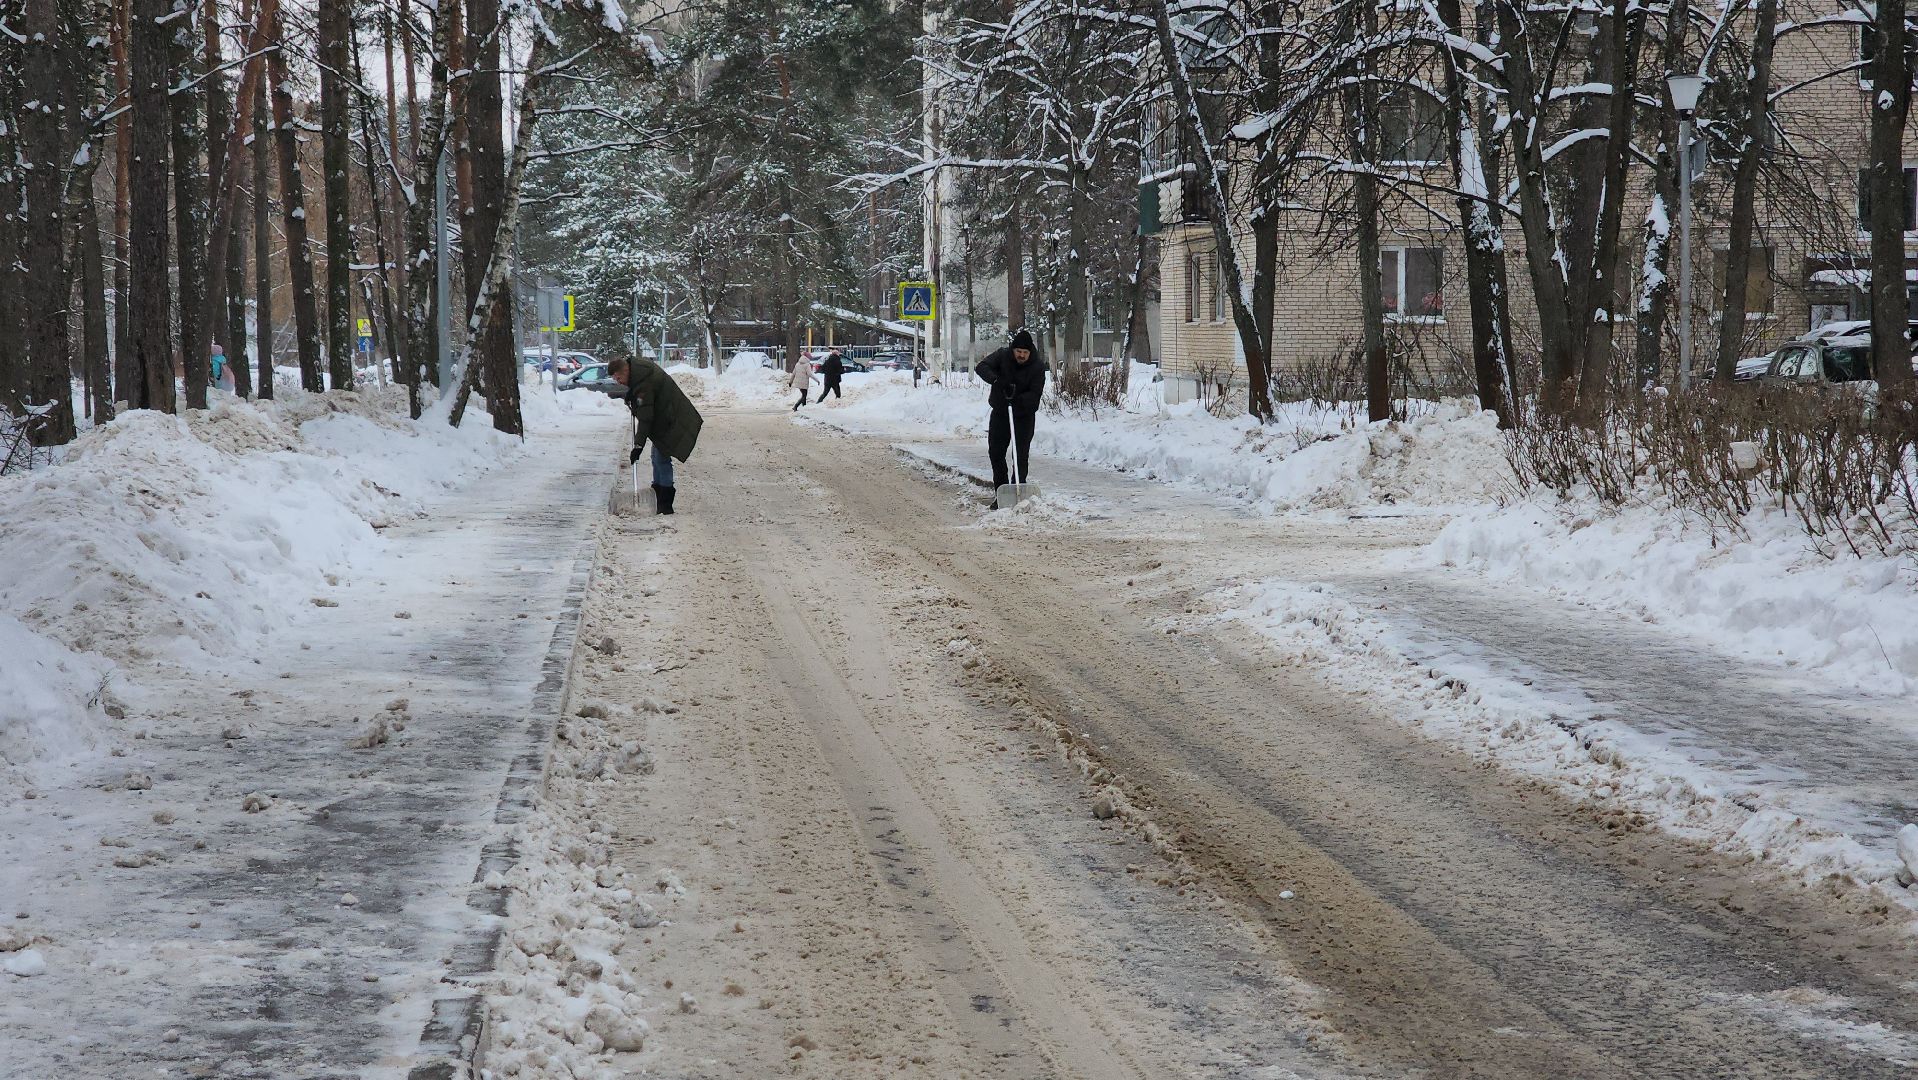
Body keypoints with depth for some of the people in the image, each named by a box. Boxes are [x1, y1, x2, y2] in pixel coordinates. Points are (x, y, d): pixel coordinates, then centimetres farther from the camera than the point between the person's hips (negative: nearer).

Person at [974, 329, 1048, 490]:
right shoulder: (1002, 356, -10)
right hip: (1000, 412, 3)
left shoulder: (1038, 366, -14)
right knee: (995, 452, 5)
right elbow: (981, 367, -22)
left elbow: (1036, 392, -19)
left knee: (1021, 454, -8)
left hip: (1024, 416, -3)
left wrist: (1019, 399, -38)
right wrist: (996, 380, -40)